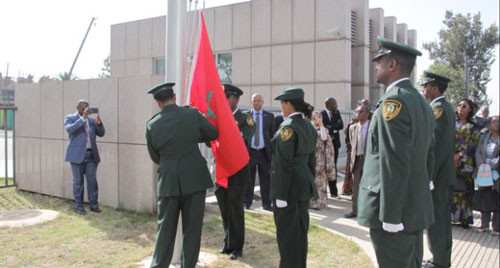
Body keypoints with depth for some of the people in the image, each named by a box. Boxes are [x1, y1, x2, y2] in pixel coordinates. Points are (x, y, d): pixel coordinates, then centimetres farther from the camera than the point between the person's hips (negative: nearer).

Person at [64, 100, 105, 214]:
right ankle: (79, 206, 10)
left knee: (92, 180, 3)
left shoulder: (91, 119, 15)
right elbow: (70, 129, -16)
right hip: (77, 155, -3)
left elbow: (101, 133, 8)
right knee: (78, 181, 2)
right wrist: (83, 118, -22)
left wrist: (99, 123, -11)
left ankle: (94, 205, 8)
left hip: (91, 155, 3)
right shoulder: (70, 118, 4)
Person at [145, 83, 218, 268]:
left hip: (168, 181, 1)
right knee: (192, 229, 8)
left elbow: (155, 157, 9)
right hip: (194, 179, -1)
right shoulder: (192, 114, -5)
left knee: (165, 229, 12)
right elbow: (214, 134, 10)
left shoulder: (152, 125, -2)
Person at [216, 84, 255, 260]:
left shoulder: (246, 119, -7)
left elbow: (243, 141, -21)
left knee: (235, 209, 2)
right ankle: (228, 242, 27)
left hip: (237, 171, -5)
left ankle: (236, 247, 15)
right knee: (224, 209, 12)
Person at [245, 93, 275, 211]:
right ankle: (247, 202, 16)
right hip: (249, 152, 0)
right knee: (248, 179, 5)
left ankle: (266, 203, 15)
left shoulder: (269, 116, 6)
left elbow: (273, 134, 6)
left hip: (264, 152, 1)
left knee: (266, 179, 5)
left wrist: (273, 151, 1)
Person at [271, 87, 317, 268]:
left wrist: (281, 195, -18)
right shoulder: (309, 127, 9)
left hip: (288, 187, -9)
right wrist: (310, 185, 20)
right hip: (304, 185, 9)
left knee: (287, 234, 2)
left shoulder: (288, 127, -17)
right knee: (300, 231, 16)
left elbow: (284, 164, -20)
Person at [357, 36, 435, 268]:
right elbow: (428, 158, 16)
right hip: (417, 210, 9)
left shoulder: (393, 101, -17)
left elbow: (394, 166, -22)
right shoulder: (422, 103, 12)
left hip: (395, 215, -9)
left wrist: (389, 217, -20)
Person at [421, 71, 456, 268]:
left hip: (436, 173, -10)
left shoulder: (437, 108, -15)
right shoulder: (447, 107, 14)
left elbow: (434, 145, -22)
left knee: (435, 219, -2)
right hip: (445, 173, 10)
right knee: (442, 217, 16)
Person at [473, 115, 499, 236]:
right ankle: (485, 225, 14)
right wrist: (482, 165, -10)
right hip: (483, 174, 4)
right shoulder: (484, 137, 12)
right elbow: (478, 152, 5)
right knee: (484, 198, 6)